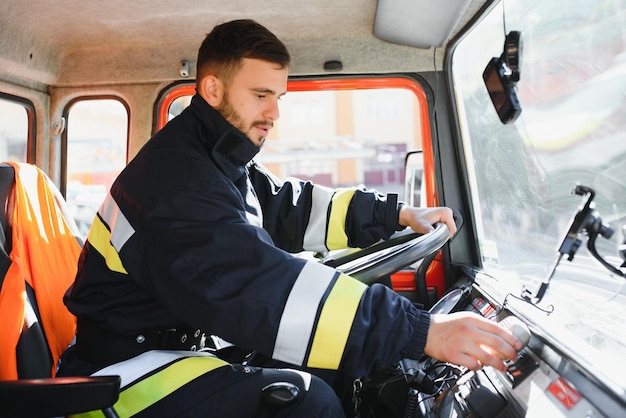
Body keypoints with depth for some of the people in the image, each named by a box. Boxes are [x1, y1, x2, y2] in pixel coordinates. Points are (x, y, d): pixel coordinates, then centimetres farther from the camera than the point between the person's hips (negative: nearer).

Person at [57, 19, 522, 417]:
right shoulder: (175, 173, -25)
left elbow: (294, 208, 16)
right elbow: (258, 286, -37)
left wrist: (397, 213, 8)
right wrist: (421, 331, -40)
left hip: (192, 337, 9)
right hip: (124, 365, -9)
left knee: (333, 367, 6)